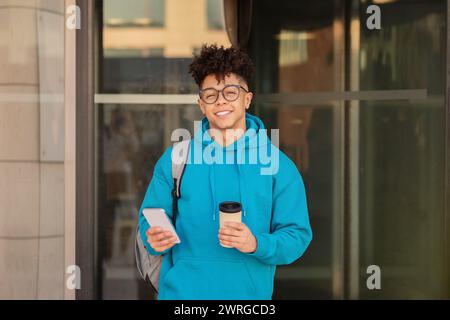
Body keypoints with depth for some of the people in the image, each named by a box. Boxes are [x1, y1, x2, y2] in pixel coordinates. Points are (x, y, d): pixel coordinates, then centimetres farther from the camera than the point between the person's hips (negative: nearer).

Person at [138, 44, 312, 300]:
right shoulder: (174, 159, 3)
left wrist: (257, 244, -22)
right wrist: (155, 239, -16)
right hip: (181, 291, 1)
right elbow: (150, 221, 6)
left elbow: (297, 236, -4)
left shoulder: (278, 166, -2)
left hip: (249, 292, -1)